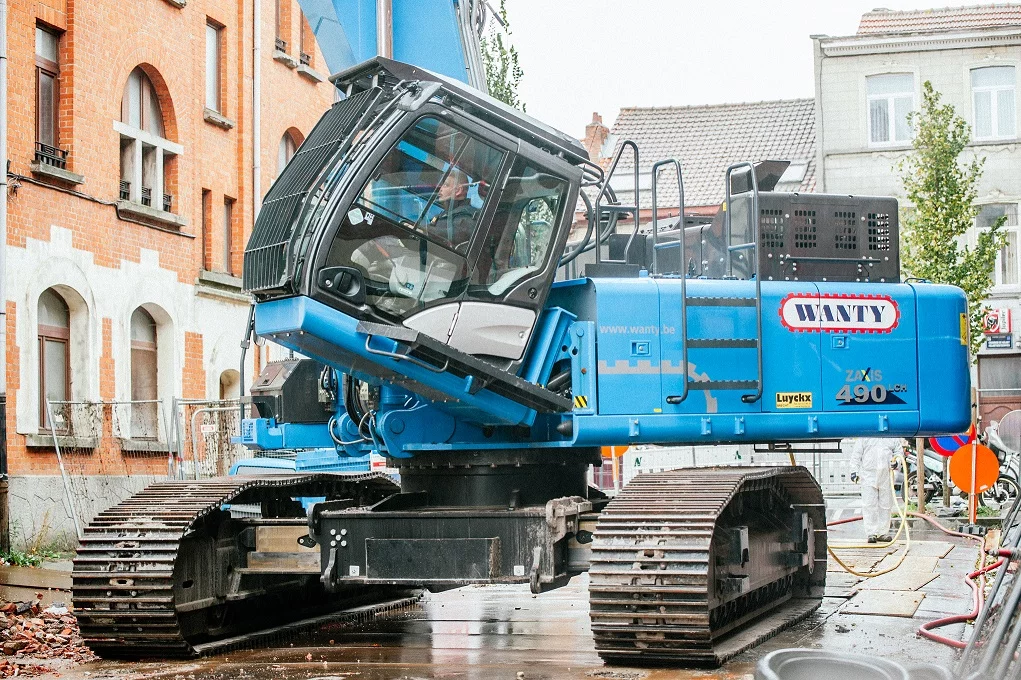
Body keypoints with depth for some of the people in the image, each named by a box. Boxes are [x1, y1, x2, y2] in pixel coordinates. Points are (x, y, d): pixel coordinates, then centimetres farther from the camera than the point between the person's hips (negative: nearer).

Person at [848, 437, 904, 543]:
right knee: (869, 504, -7)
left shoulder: (892, 437, 15)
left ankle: (883, 532, 14)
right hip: (868, 474, -3)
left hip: (886, 475, 3)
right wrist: (854, 470, -3)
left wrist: (896, 460, -3)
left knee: (886, 505, 5)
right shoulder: (864, 437, 7)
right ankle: (871, 533, -5)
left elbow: (899, 451, 20)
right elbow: (856, 454, 6)